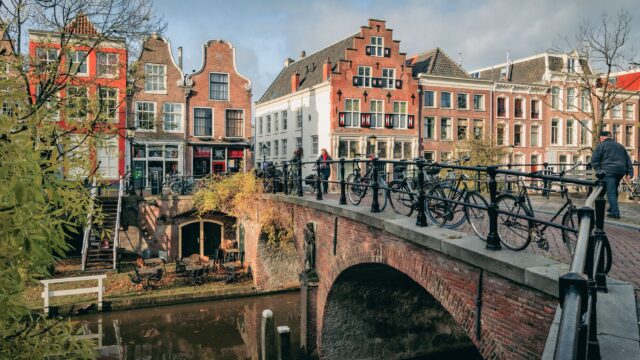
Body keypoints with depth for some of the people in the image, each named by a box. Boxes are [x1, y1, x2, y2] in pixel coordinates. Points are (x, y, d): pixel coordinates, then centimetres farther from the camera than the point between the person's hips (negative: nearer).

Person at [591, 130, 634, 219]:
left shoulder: (601, 146, 3)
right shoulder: (620, 146, 23)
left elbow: (594, 160, -6)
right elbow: (628, 160, 20)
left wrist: (599, 170, -2)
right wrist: (630, 172, 16)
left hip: (609, 171, -6)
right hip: (621, 171, 6)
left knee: (611, 192, -6)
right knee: (614, 190, 20)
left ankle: (615, 212, -11)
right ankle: (612, 208, 26)